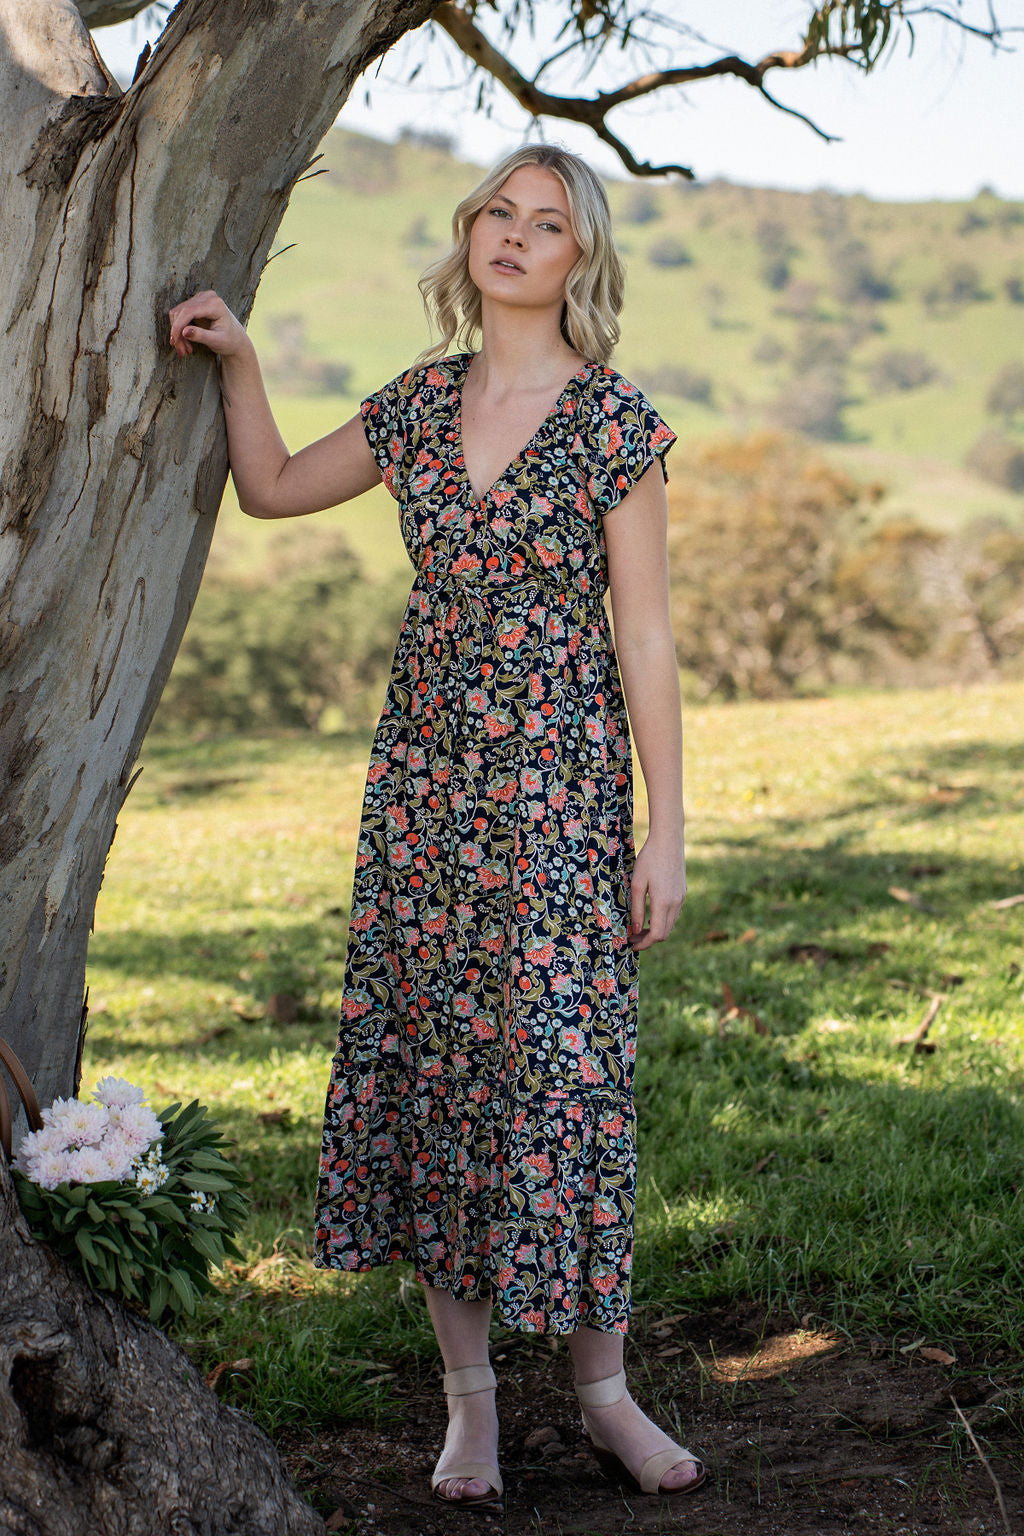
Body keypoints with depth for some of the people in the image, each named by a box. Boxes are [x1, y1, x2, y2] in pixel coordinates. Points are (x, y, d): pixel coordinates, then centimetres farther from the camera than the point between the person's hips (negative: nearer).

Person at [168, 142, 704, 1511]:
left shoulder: (613, 419, -6)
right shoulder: (422, 400, 8)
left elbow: (646, 637, -7)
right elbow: (273, 489, 22)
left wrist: (668, 829, -9)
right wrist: (238, 359, 8)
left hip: (560, 772, -5)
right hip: (426, 765, 5)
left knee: (561, 1060, -4)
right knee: (426, 1051, 4)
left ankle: (605, 1391, 13)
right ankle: (469, 1395, 15)